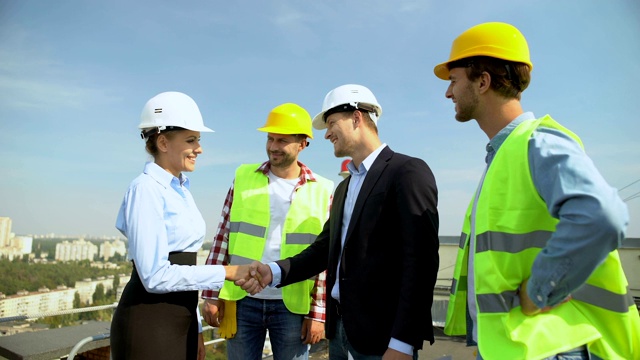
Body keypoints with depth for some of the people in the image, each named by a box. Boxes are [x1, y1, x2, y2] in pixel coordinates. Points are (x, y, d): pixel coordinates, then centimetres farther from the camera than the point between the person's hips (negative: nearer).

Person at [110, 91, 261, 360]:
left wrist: (195, 327, 15)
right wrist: (226, 272, -18)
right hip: (149, 325, -7)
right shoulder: (146, 189, -15)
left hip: (180, 321, 7)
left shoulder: (181, 191, 10)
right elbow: (156, 275, -21)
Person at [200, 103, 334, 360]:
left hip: (293, 306, -1)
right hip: (242, 301, 2)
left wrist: (318, 313, -3)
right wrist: (211, 295, 0)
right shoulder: (243, 177, 2)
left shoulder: (322, 191, -2)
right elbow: (222, 239, 3)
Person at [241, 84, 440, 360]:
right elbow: (324, 249, 11)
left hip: (382, 334, -7)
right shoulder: (344, 187, 15)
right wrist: (274, 271, -5)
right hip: (340, 328, 8)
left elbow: (420, 260, -17)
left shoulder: (408, 171, -11)